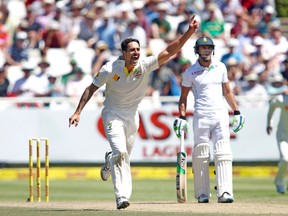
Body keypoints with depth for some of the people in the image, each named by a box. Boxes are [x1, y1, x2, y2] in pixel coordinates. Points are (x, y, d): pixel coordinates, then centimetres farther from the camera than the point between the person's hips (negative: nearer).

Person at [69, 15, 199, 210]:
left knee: (125, 156, 13)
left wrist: (189, 32, -32)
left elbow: (169, 51, -21)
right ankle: (122, 197, -20)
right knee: (120, 152, -21)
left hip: (132, 116, 4)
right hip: (113, 115, -4)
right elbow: (91, 89, -7)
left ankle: (109, 162, 49)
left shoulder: (145, 65, -14)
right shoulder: (110, 69, -18)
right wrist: (78, 112, -12)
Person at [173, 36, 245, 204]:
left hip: (221, 116, 2)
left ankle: (225, 193, -15)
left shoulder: (220, 67, 11)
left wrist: (237, 112, 13)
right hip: (201, 117, -2)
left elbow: (227, 91, 18)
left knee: (223, 155, -9)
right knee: (201, 157, -1)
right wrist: (182, 117, -4)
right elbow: (184, 97, 6)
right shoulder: (191, 72, 2)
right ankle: (202, 194, 5)